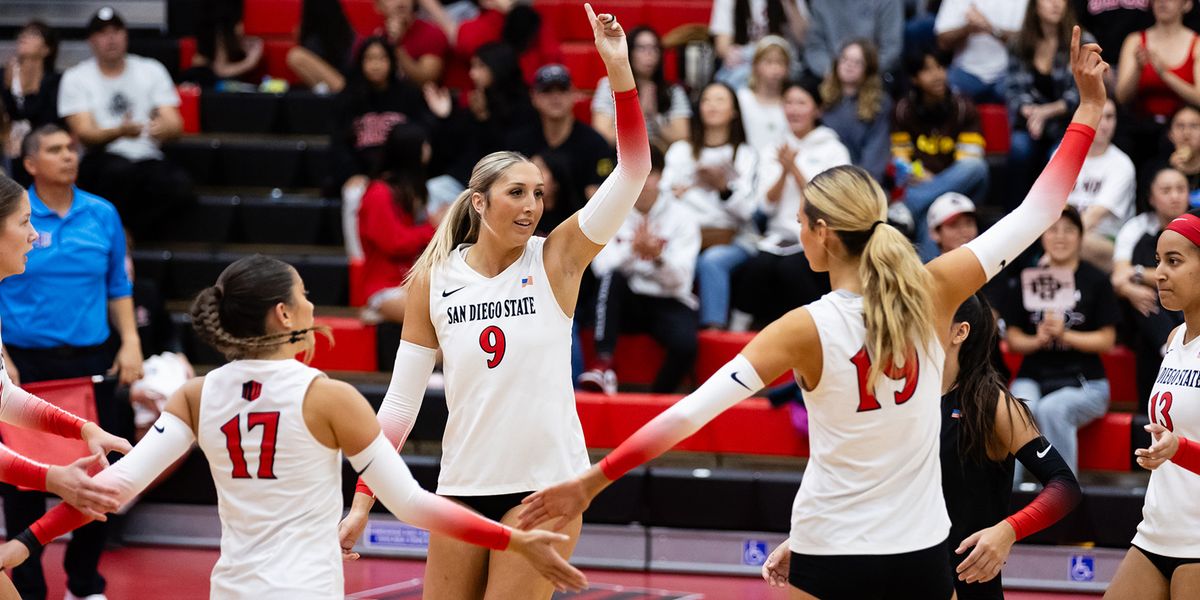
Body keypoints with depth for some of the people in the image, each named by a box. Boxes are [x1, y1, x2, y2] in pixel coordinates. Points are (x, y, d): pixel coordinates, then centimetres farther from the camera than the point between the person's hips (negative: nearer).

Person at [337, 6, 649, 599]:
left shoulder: (556, 258, -2)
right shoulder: (431, 280, 2)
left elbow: (632, 172, -14)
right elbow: (400, 401, 5)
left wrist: (619, 70, -24)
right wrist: (362, 502, 0)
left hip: (546, 483, -2)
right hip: (463, 483, 2)